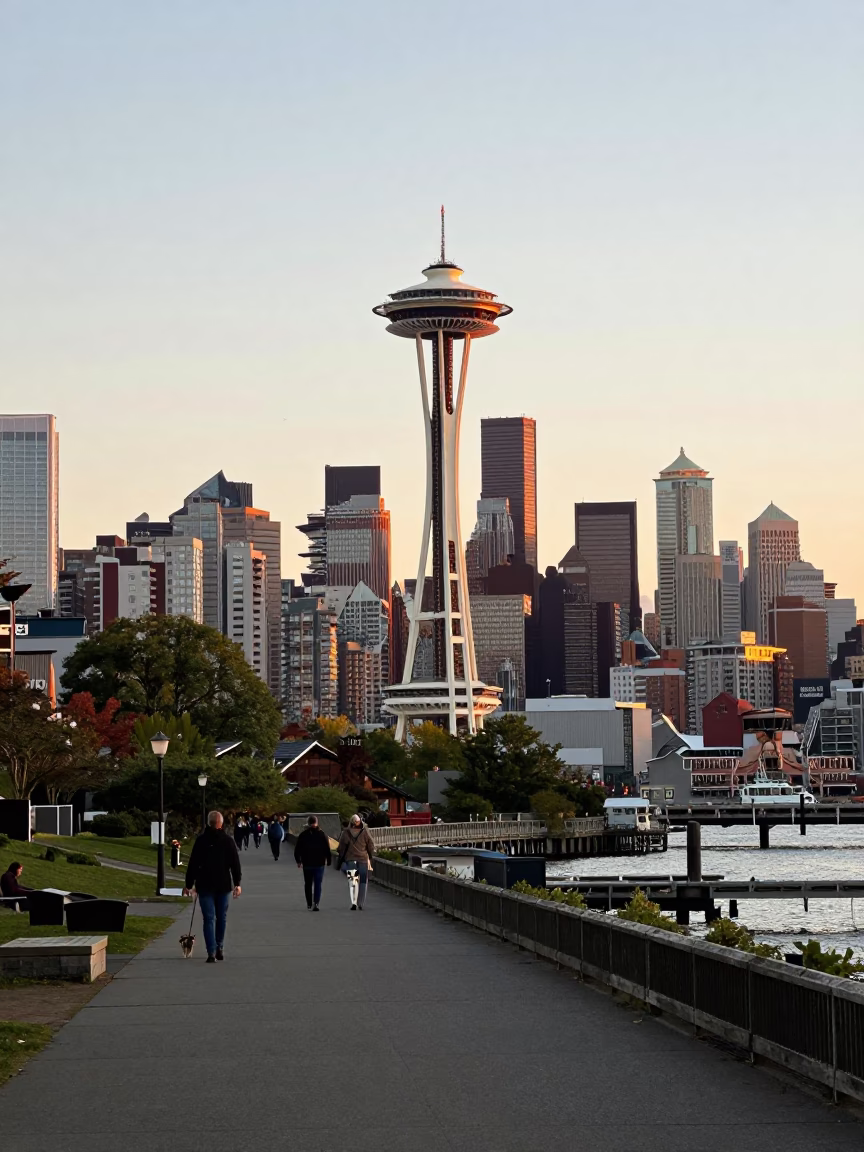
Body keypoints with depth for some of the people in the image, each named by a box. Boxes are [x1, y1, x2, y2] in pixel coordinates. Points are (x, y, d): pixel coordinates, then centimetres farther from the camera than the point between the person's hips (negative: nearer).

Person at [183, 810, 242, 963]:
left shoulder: (201, 840, -4)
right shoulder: (228, 841, 0)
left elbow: (193, 864, -3)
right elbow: (235, 863, 0)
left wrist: (189, 885, 3)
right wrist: (237, 884, 3)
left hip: (205, 886, -2)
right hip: (224, 885, 2)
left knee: (209, 919, -3)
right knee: (221, 917, 16)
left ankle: (212, 953, -13)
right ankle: (218, 948, 21)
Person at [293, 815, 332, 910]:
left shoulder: (303, 835, -1)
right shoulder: (322, 834, -3)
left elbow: (297, 849, 4)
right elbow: (327, 849, -3)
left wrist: (298, 861, 16)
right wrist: (329, 861, 7)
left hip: (307, 864, 1)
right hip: (319, 863, -1)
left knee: (308, 885, 13)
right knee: (318, 884, 0)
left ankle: (309, 904, 17)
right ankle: (316, 903, -16)